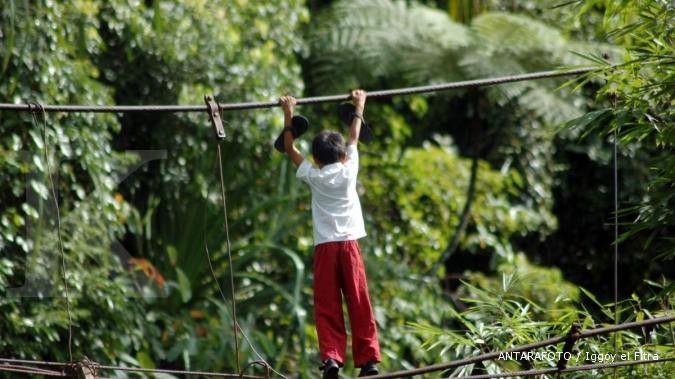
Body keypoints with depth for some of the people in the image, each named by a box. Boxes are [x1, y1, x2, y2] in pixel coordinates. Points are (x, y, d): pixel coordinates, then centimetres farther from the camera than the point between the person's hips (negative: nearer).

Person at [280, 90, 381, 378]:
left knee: (327, 307, -2)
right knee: (359, 305, 0)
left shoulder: (313, 177, 5)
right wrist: (359, 107, 33)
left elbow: (290, 149, 17)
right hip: (349, 244, 0)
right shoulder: (348, 171, 5)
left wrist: (288, 114, 25)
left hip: (324, 247, 0)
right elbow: (354, 138, 19)